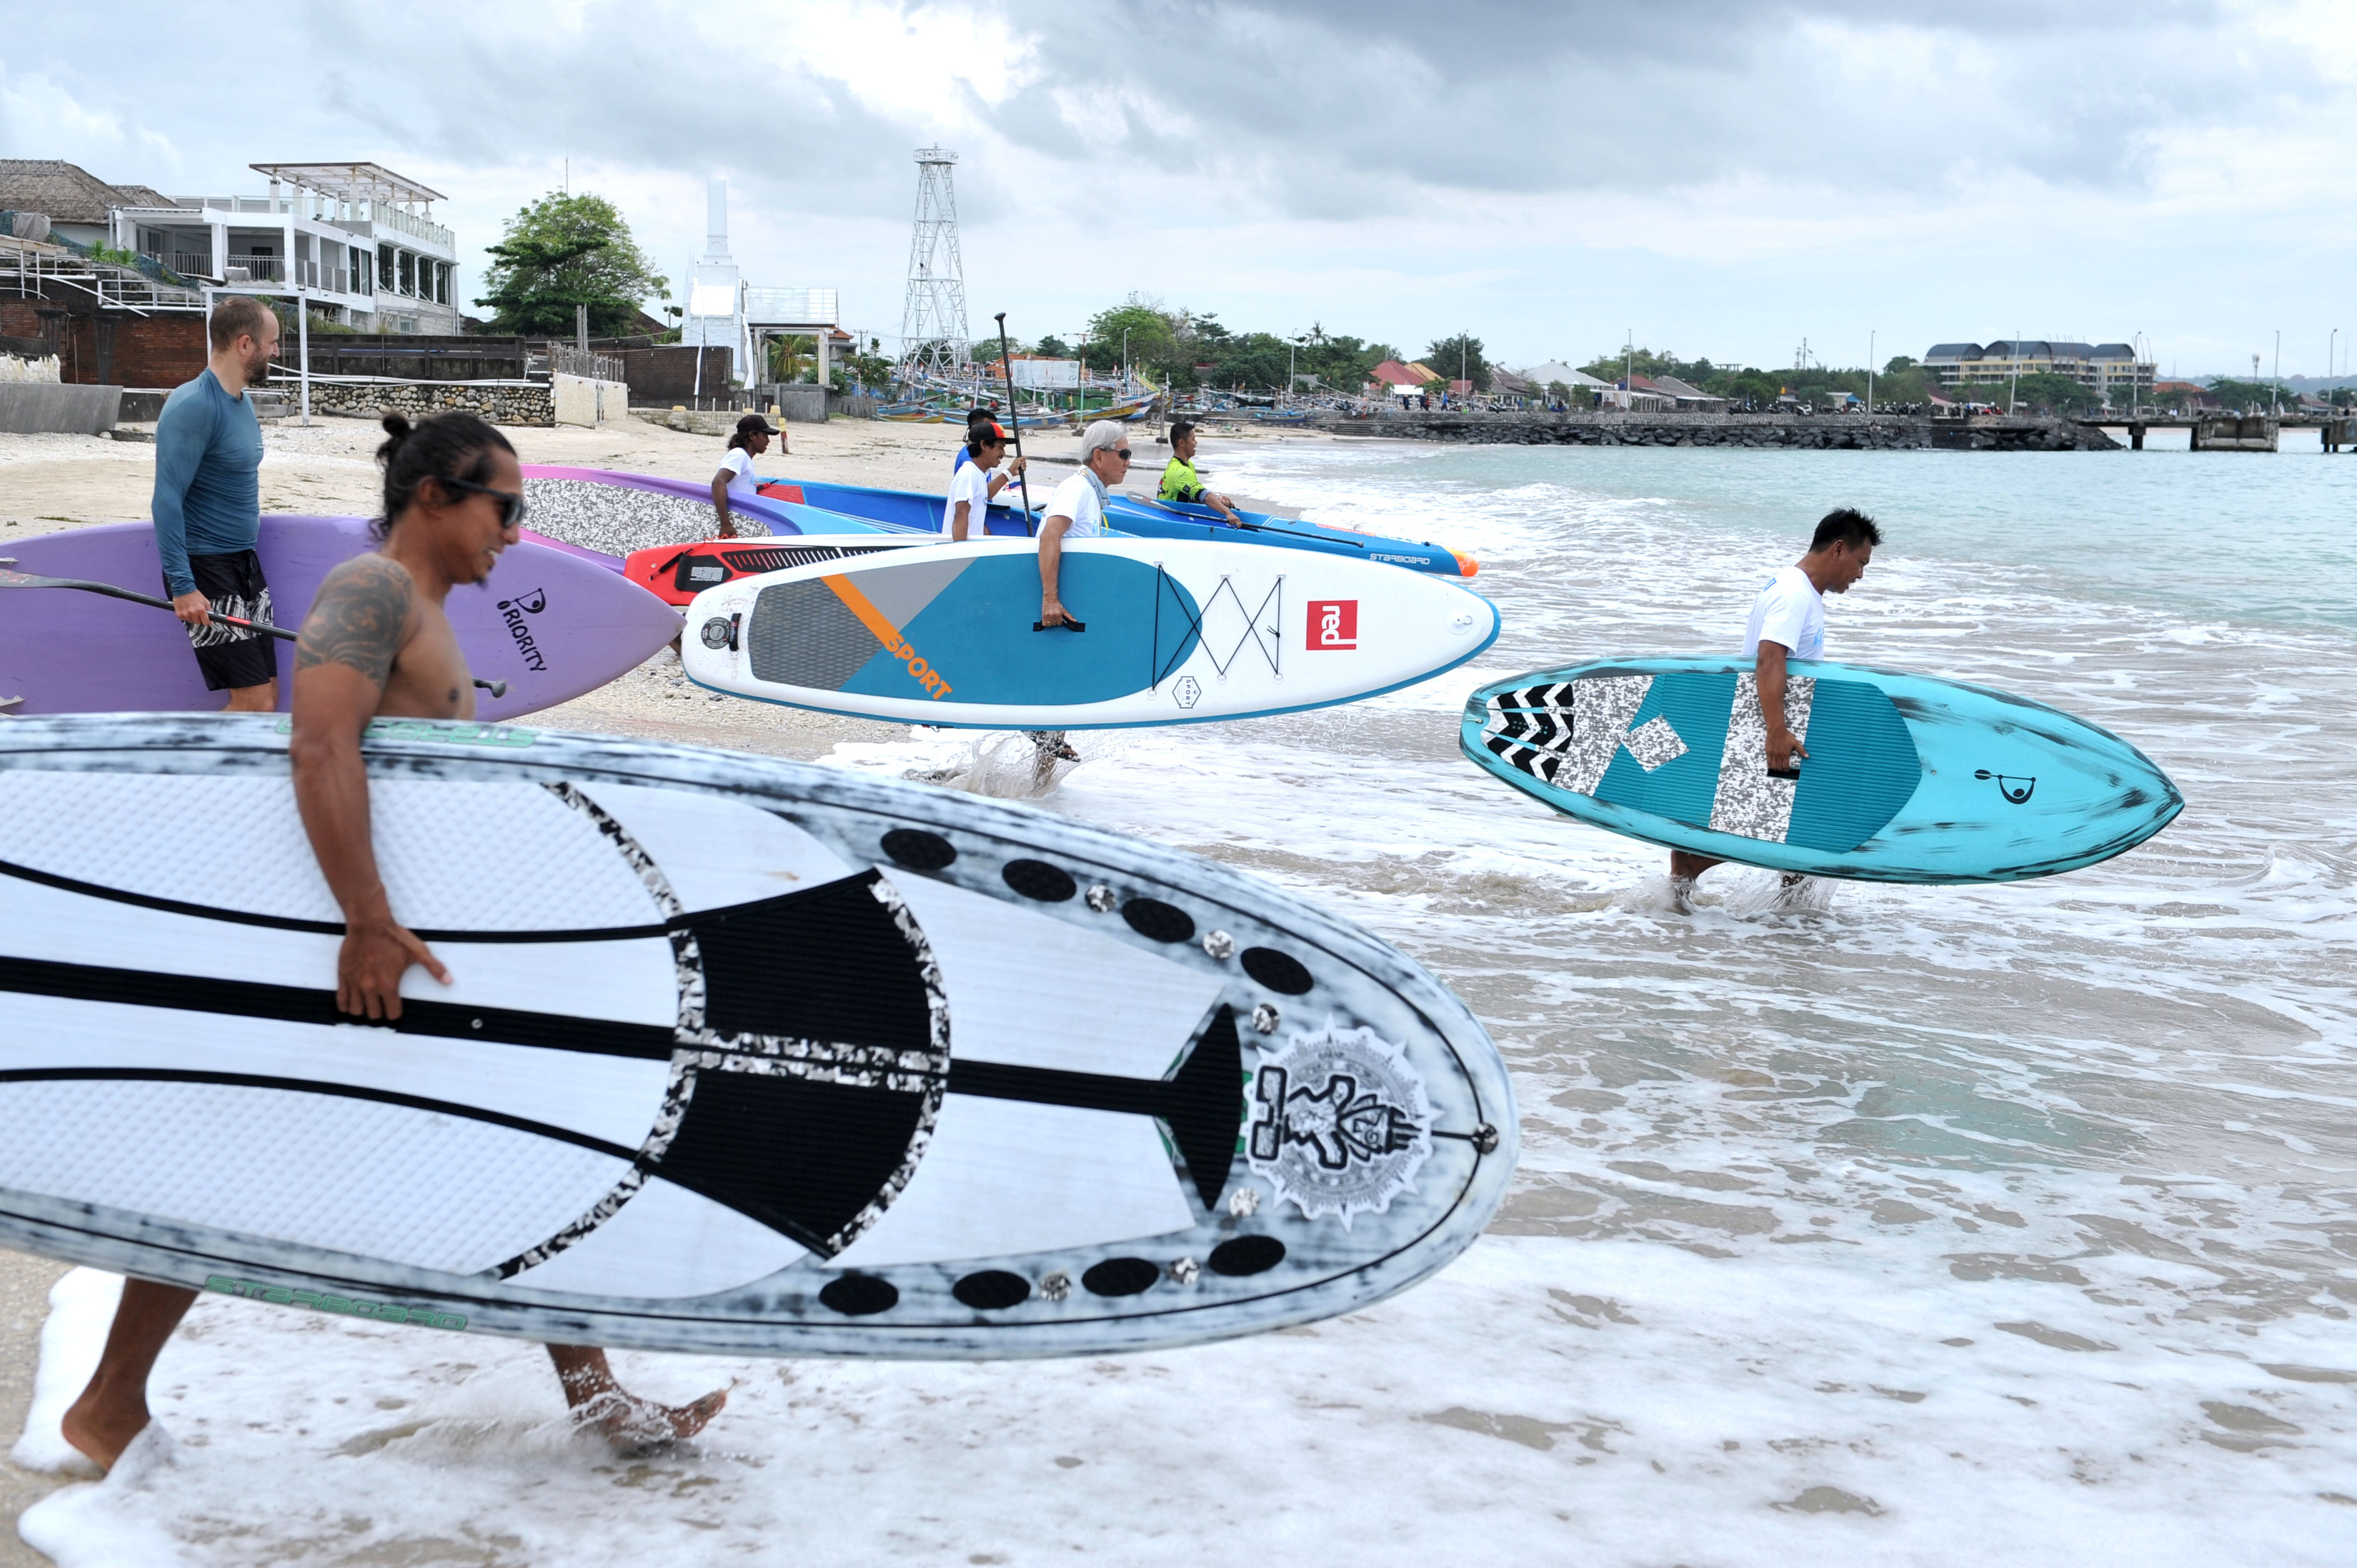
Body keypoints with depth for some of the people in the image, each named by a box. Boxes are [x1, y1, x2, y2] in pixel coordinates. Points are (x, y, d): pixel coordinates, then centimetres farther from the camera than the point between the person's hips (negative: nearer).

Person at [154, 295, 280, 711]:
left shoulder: (242, 401, 11)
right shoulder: (193, 406, -17)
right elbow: (167, 500, -20)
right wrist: (182, 586, -24)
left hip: (245, 562, 9)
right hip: (204, 568, -9)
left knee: (267, 694, 9)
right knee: (254, 703, -11)